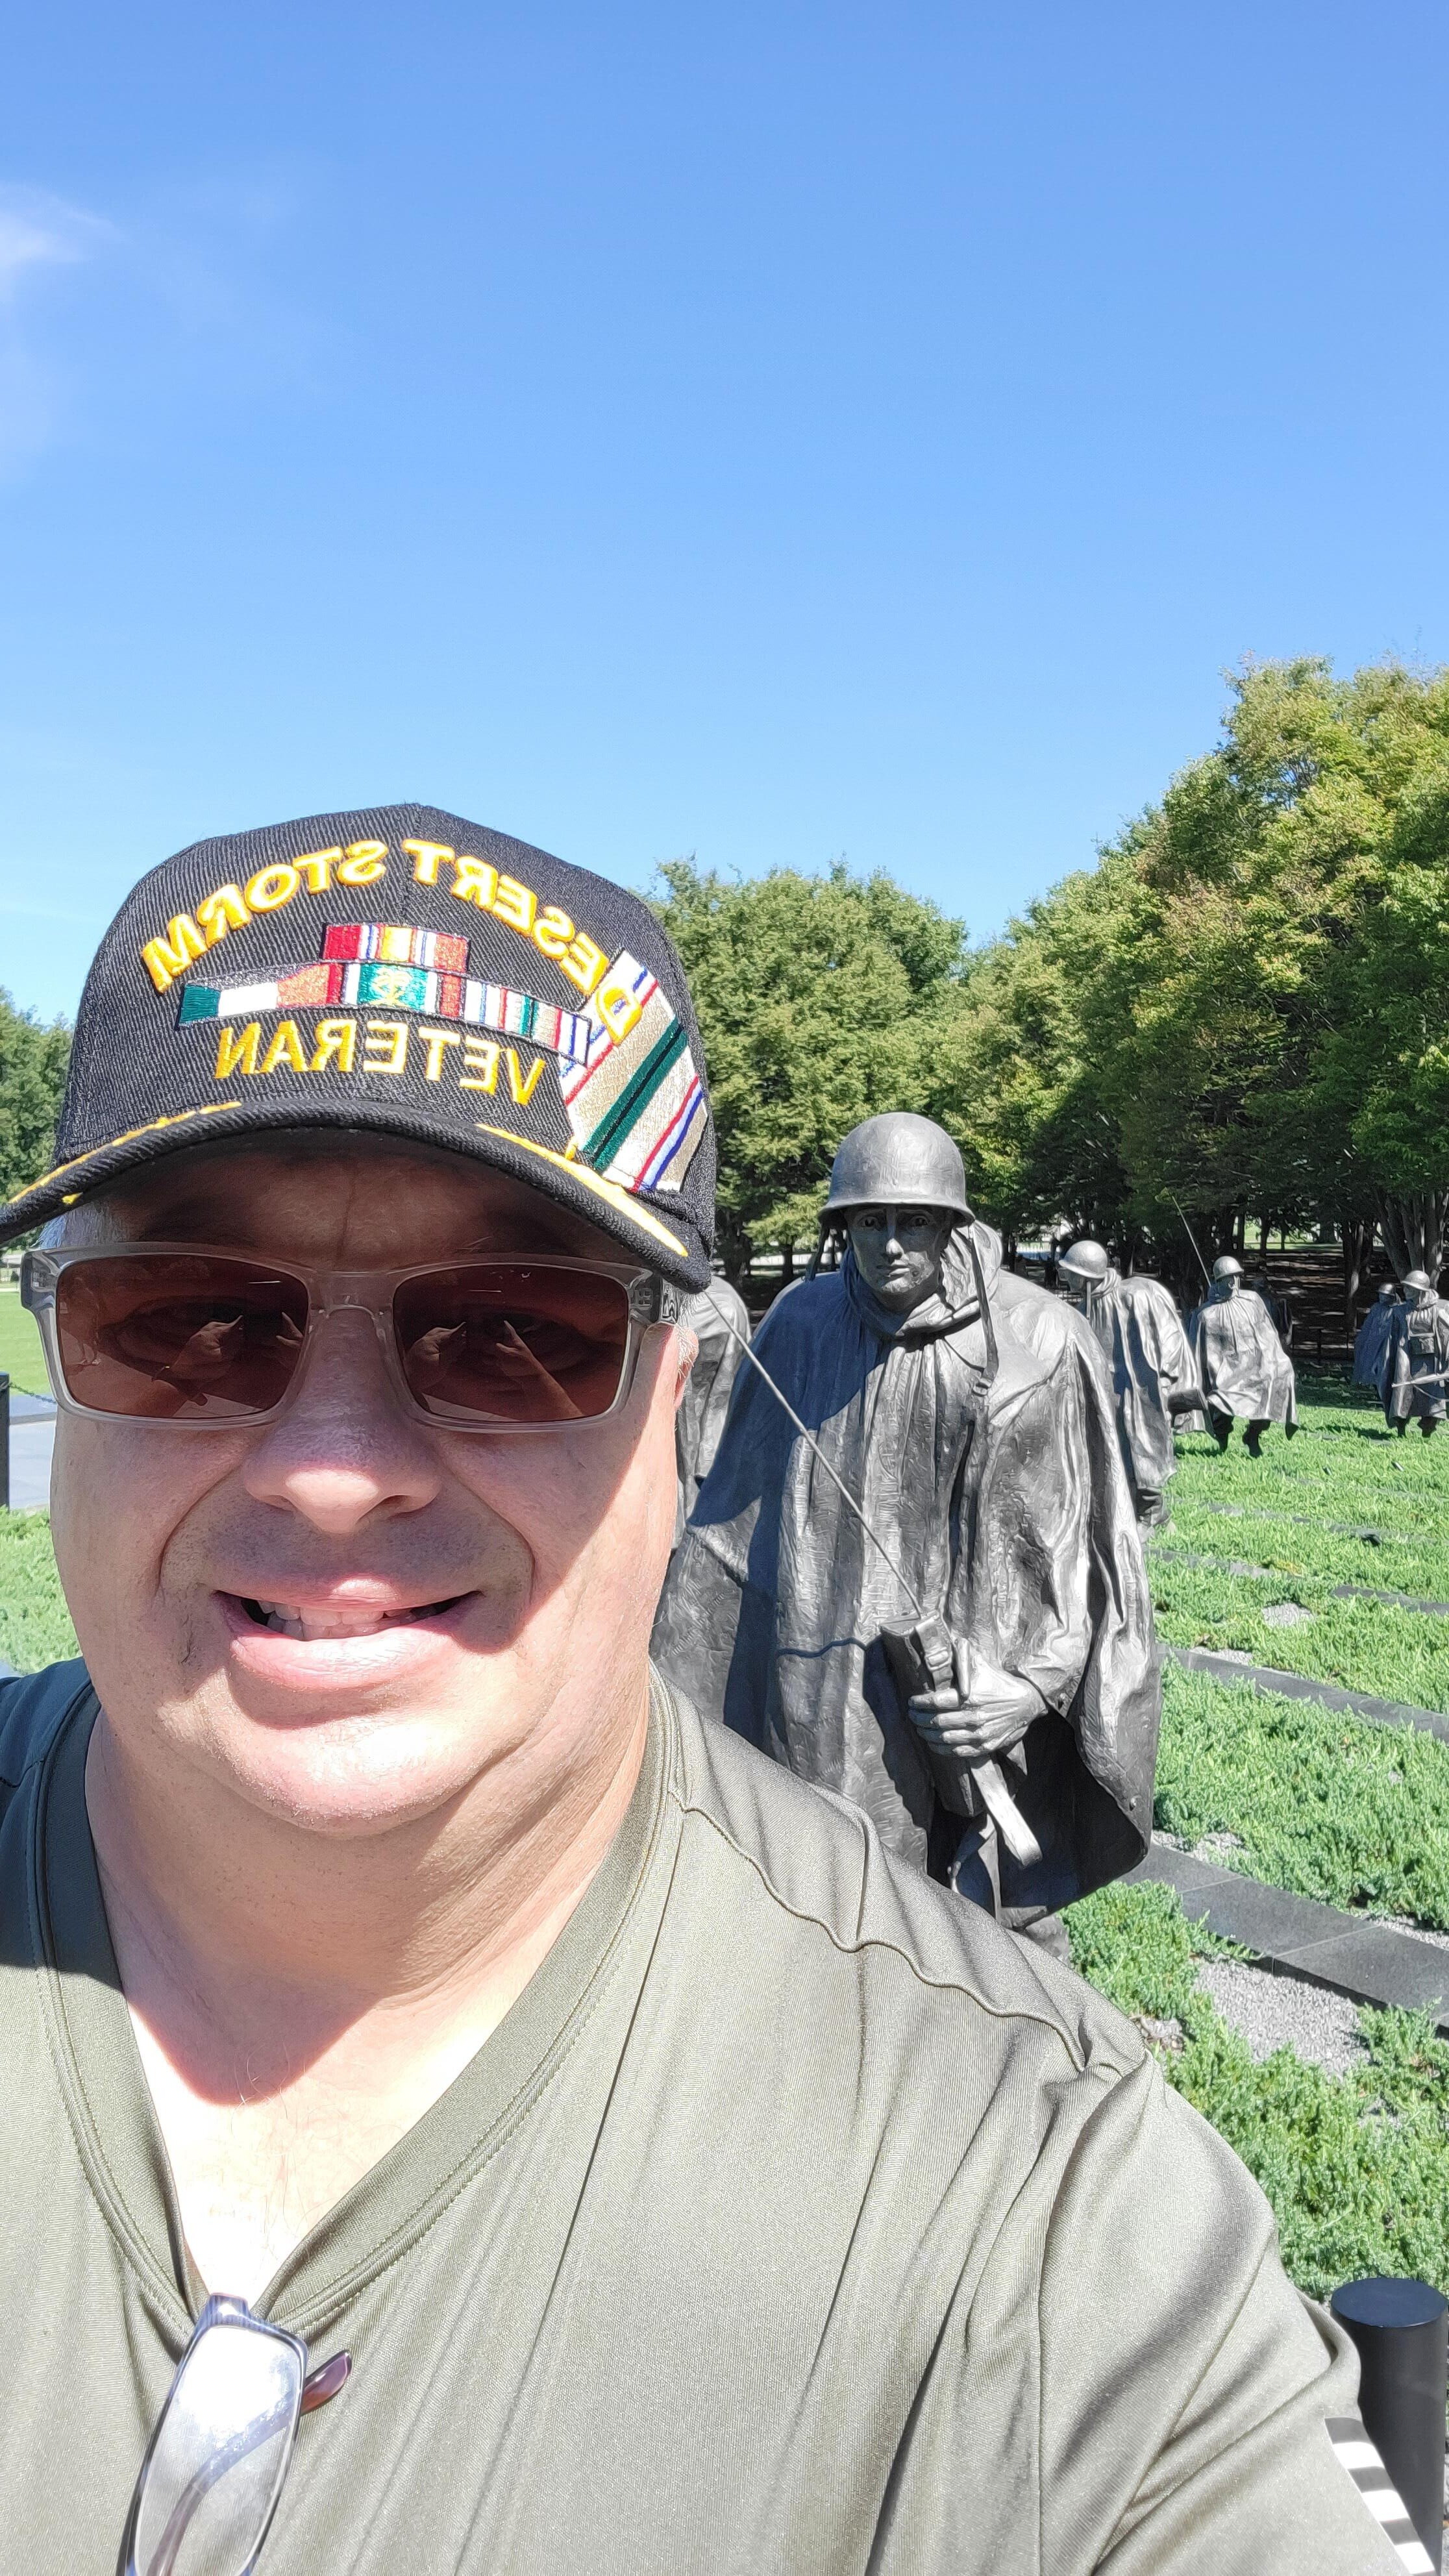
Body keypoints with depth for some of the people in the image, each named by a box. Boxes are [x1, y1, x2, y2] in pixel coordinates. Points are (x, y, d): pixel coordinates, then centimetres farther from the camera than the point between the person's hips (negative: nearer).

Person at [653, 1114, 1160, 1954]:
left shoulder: (1033, 1345, -7)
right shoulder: (804, 1326, 0)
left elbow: (1087, 1535, -3)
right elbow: (736, 1511, 9)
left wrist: (1041, 1683, -13)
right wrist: (676, 1660, 9)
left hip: (986, 1704, -1)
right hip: (833, 1697, 2)